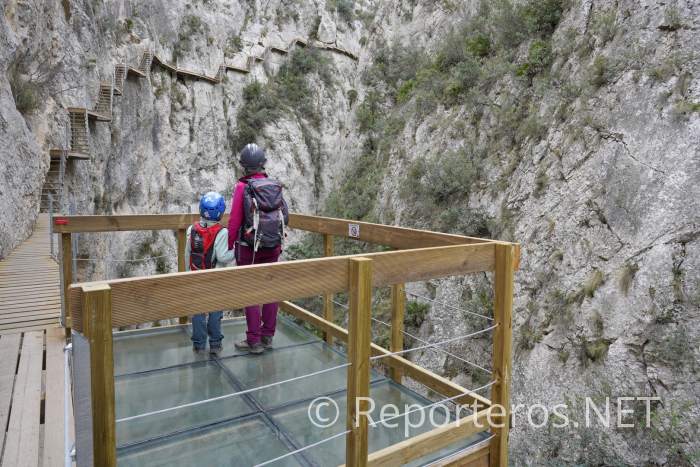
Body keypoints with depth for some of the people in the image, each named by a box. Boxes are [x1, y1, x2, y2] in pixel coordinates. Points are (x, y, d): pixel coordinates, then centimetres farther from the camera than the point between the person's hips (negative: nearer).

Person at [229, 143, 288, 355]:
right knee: (270, 289, 12)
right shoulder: (275, 186, 1)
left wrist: (229, 246, -1)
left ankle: (254, 341, 10)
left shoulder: (243, 187, -12)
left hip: (249, 248, -4)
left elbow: (234, 221, -12)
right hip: (273, 247, 4)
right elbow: (285, 216, 3)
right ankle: (267, 336, 22)